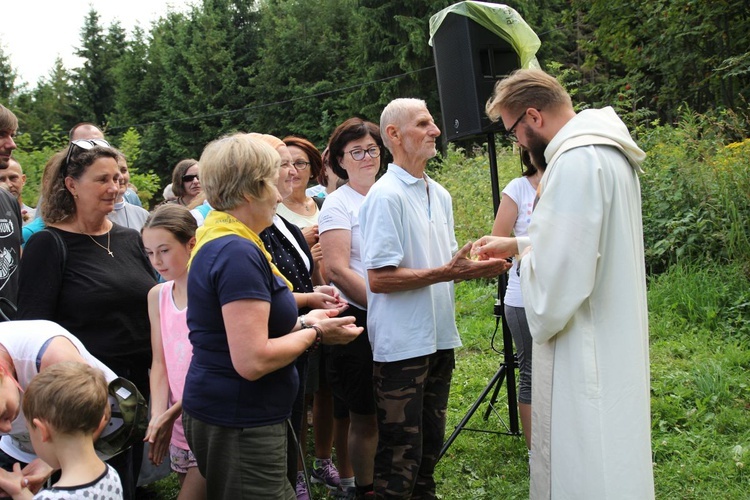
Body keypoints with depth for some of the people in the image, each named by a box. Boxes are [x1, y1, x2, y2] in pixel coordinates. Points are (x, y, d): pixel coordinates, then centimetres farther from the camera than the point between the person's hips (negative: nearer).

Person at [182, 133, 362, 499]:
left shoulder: (219, 242, 10)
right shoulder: (238, 253, -21)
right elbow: (252, 360, -26)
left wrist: (302, 324, 8)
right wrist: (314, 333, -11)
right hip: (239, 427, -10)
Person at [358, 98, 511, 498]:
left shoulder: (439, 194, 12)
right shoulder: (386, 195, -14)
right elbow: (379, 278, -20)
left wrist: (475, 266, 0)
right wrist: (446, 272, -21)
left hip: (439, 338, 8)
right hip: (402, 345, -8)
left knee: (430, 446, 19)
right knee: (399, 458, -1)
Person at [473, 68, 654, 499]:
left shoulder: (576, 161, -22)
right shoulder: (608, 151, 10)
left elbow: (559, 274, -24)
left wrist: (541, 323, -6)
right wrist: (519, 244, 20)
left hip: (586, 349, -10)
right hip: (614, 341, 10)